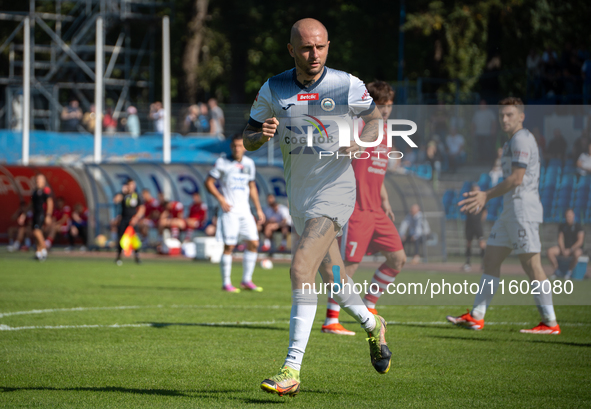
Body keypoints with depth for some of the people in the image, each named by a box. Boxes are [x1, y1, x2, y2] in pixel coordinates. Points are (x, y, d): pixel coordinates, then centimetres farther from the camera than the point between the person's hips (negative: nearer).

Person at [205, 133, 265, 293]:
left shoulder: (249, 163, 12)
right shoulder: (223, 163, -3)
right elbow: (209, 182, -2)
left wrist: (258, 209, 17)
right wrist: (221, 199, -14)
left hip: (245, 211, 5)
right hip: (229, 210, -5)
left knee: (253, 243, -1)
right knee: (229, 246, -7)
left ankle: (246, 280, 9)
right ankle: (226, 283, 1)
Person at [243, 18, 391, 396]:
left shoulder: (347, 86, -6)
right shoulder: (273, 90, 0)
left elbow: (374, 117, 11)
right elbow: (248, 139, 6)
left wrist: (361, 142, -10)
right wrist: (262, 134, -18)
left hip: (334, 189, -5)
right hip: (298, 195, 5)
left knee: (301, 268, -21)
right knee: (332, 278, 16)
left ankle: (292, 369, -23)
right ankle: (372, 326, 47)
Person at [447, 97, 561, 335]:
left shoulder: (521, 139, -10)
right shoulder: (514, 141, 21)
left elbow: (516, 179, -17)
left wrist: (486, 196, -14)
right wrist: (485, 198, 22)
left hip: (523, 210, -11)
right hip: (510, 211, 11)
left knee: (531, 266, -10)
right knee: (490, 260, 9)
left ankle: (550, 323, -8)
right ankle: (476, 317, 11)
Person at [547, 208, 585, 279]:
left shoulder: (578, 226, -8)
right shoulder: (562, 226, 6)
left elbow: (580, 241, -16)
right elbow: (560, 240, 2)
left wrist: (570, 250, -22)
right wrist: (563, 250, -16)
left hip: (576, 249, -4)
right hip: (564, 248, 4)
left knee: (576, 253, -42)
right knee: (550, 251, -20)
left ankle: (569, 271, -19)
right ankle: (557, 271, -8)